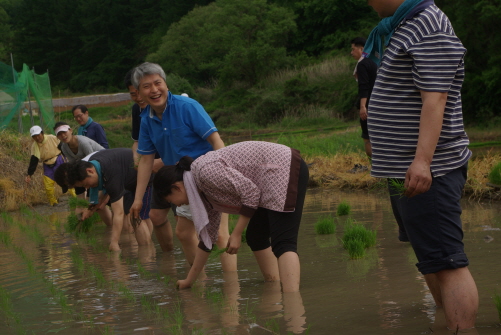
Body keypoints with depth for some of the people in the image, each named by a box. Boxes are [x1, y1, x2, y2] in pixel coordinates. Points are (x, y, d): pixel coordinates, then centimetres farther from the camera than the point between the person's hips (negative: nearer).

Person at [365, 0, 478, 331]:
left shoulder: (429, 27, -14)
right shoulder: (403, 27, 16)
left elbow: (435, 99, -22)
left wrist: (423, 160, -30)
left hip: (425, 171, -11)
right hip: (406, 170, 11)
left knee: (445, 262, -13)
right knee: (430, 260, 15)